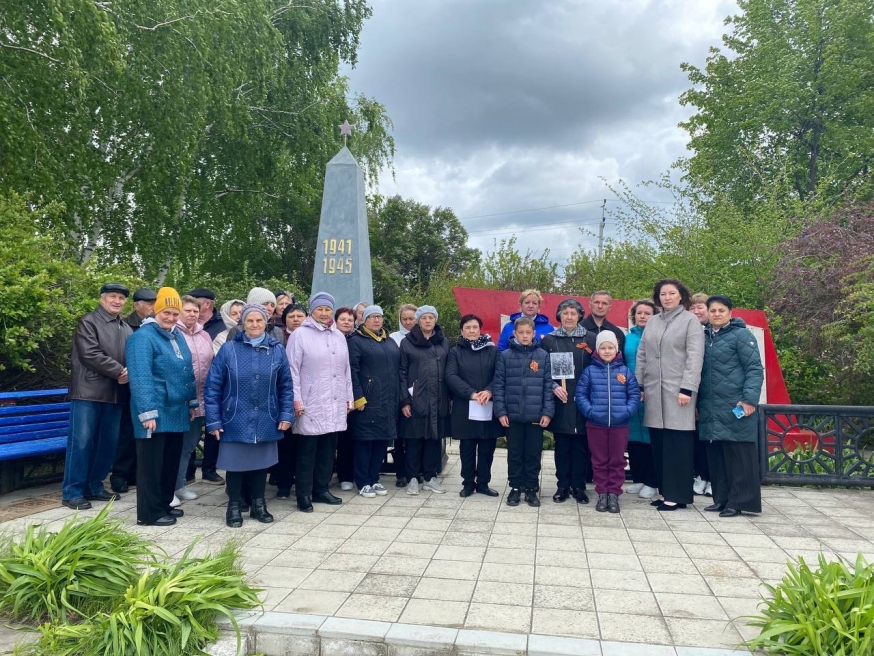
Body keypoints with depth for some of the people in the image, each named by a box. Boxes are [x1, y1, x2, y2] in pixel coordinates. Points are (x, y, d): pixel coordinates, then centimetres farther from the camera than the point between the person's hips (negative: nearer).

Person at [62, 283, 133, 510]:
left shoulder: (127, 329, 17)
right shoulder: (88, 322, -2)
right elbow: (91, 354, -13)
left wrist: (130, 372, -4)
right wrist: (119, 371, -14)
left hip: (114, 393, 6)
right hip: (88, 391, -6)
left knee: (108, 442, 9)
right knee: (81, 441, -5)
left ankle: (94, 487, 21)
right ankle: (72, 492, 4)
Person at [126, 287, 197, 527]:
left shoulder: (178, 336, 13)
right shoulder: (143, 337, -13)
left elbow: (188, 372, 20)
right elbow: (140, 378, -20)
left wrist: (192, 402, 18)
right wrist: (148, 412, -25)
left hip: (176, 412, 8)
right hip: (156, 413, -8)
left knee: (171, 460, 16)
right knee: (151, 463, 1)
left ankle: (164, 504, 29)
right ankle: (149, 513, 10)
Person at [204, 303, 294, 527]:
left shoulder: (277, 349, 1)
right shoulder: (229, 349, -6)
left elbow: (286, 386, 5)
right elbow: (213, 386, -5)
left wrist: (286, 414, -2)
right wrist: (213, 420, -8)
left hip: (266, 421, 2)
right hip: (235, 420, -2)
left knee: (261, 462, 14)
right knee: (235, 463, 8)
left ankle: (259, 505, 31)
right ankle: (234, 507, 26)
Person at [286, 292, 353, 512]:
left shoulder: (339, 336, 14)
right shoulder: (300, 334, -4)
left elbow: (346, 370, 17)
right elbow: (292, 370, -8)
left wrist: (349, 397, 14)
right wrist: (296, 399, -13)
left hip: (335, 404, 6)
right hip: (310, 404, -5)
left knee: (328, 449, 11)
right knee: (307, 451, 1)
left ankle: (321, 490, 22)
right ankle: (304, 494, 10)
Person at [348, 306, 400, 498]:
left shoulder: (390, 341, 18)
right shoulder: (356, 341, -2)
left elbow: (398, 369, 18)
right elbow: (352, 371, -10)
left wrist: (397, 399, 10)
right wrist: (358, 398, -16)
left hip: (388, 402, 6)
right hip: (367, 402, -6)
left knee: (382, 440, 9)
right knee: (365, 441, 0)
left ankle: (374, 479, 21)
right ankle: (363, 483, 9)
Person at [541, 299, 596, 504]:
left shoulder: (591, 339, 5)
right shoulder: (549, 340, 5)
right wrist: (554, 387, -11)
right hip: (559, 401, 0)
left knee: (581, 445, 4)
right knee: (561, 445, 5)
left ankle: (579, 486, 15)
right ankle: (563, 485, 15)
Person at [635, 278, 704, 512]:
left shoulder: (690, 320, 1)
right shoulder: (652, 322, 16)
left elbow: (695, 357, -7)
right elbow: (641, 355, 15)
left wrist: (687, 388, -15)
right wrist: (638, 385, 8)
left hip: (677, 390, -5)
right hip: (653, 390, 5)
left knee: (678, 443, -3)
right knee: (658, 443, 6)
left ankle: (677, 495, 4)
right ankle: (665, 491, 15)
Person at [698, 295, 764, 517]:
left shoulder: (741, 335, -2)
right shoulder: (705, 338, 17)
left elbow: (755, 369, -7)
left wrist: (750, 398, -18)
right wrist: (697, 403, 18)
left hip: (735, 408, -6)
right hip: (710, 410, 6)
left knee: (738, 457, -1)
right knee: (715, 457, 10)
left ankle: (739, 502, 6)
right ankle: (722, 499, 19)